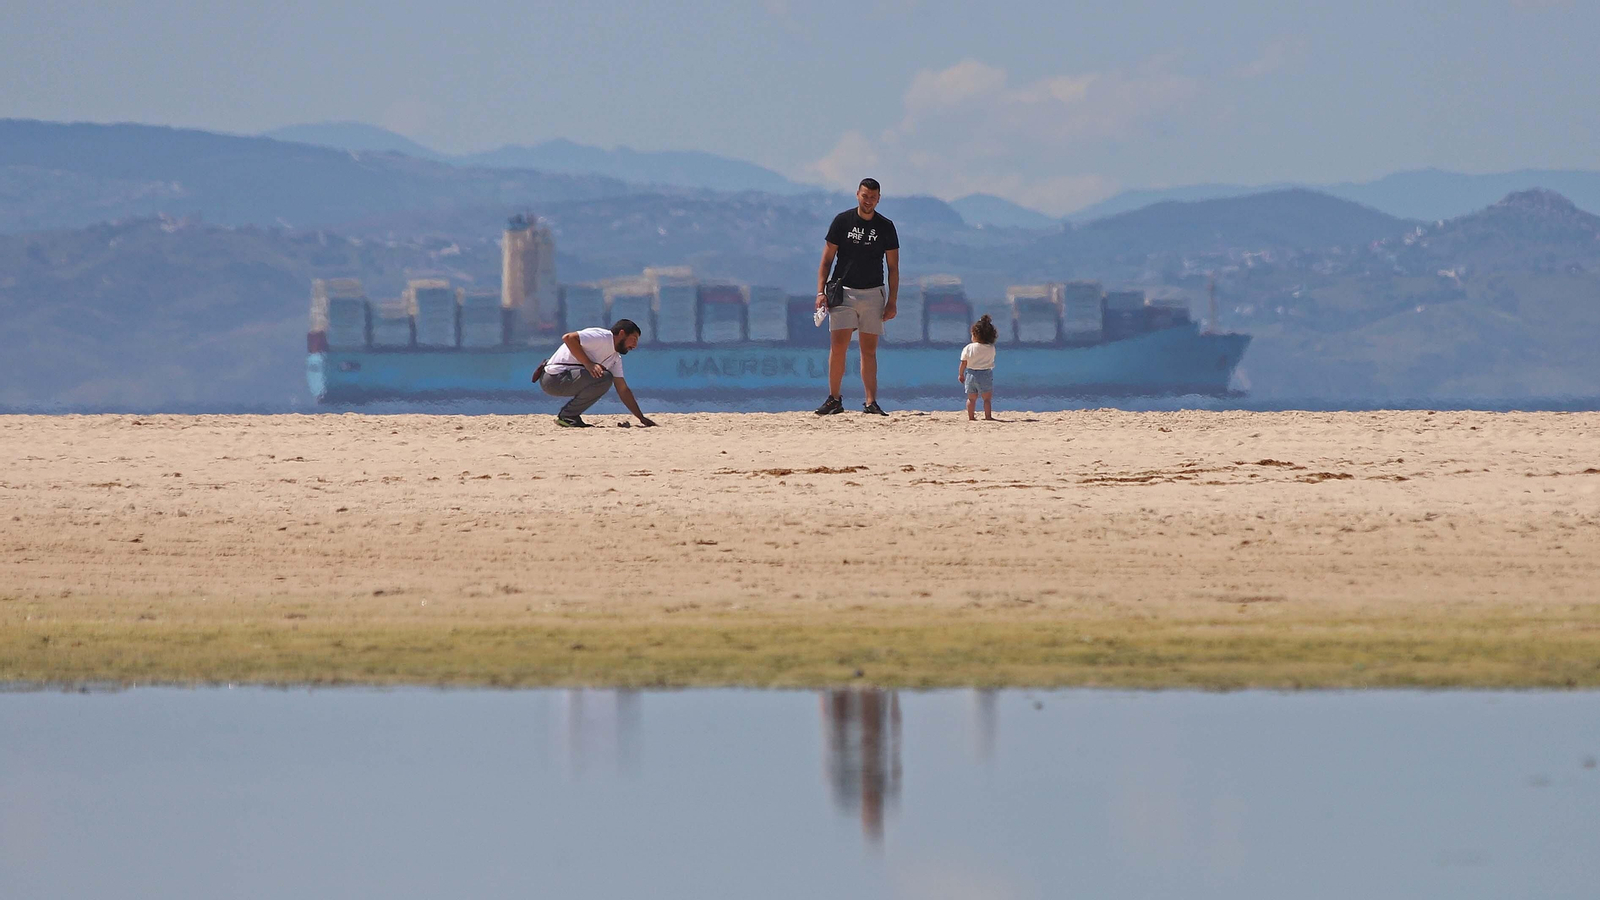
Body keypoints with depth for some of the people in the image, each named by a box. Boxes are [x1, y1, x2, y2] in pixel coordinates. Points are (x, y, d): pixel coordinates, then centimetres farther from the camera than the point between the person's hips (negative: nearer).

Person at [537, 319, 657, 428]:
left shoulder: (616, 359, 16)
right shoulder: (602, 337, -13)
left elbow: (623, 391, 17)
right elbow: (568, 337, -25)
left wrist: (642, 419, 10)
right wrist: (588, 364, -26)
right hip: (554, 378, -10)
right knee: (604, 378, -24)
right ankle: (567, 416, -15)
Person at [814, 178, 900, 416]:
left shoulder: (885, 227, 4)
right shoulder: (842, 221, 2)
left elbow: (893, 268, 7)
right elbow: (827, 260, 3)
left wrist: (892, 302, -1)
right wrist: (821, 292, -7)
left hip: (873, 294, 1)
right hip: (843, 292, -1)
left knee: (869, 350, 1)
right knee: (838, 346, -9)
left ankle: (871, 402, 0)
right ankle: (834, 399, -3)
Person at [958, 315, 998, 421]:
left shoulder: (968, 348, -9)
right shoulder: (991, 349, -10)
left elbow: (963, 363, -3)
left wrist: (961, 374, 10)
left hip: (971, 374, 1)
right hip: (985, 375, -1)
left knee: (971, 398, 11)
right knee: (987, 398, 5)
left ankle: (971, 417, 13)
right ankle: (988, 416, 2)